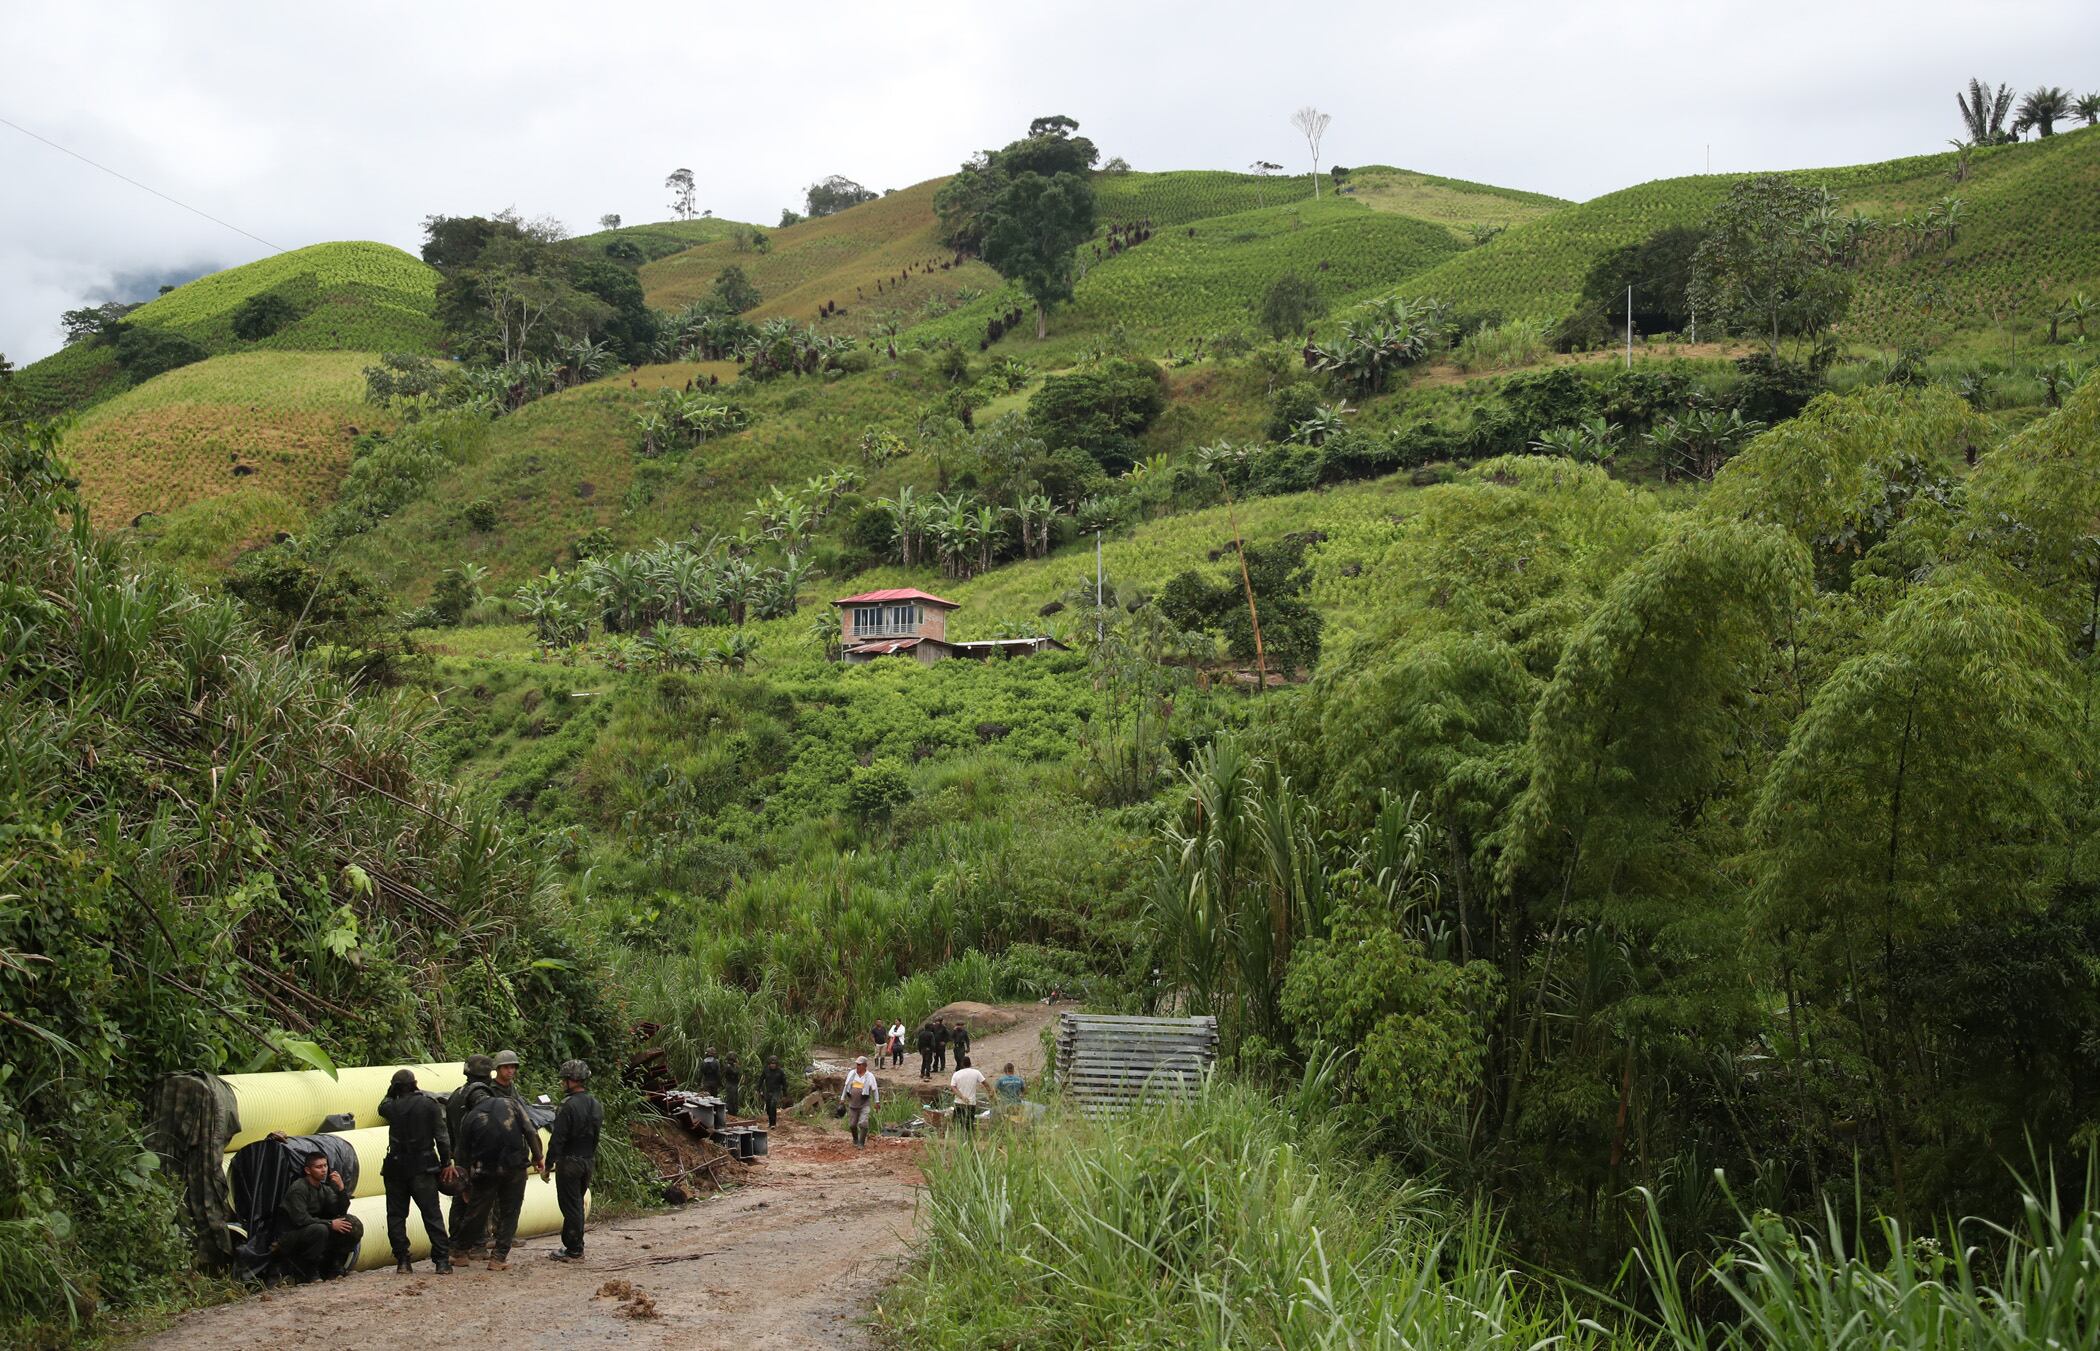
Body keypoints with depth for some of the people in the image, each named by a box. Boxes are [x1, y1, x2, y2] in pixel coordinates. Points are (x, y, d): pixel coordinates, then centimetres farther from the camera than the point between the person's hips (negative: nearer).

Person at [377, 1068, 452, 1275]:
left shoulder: (391, 1107, -1)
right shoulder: (429, 1104, -4)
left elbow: (382, 1107, 27)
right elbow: (442, 1136, -6)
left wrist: (390, 1093, 19)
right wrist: (446, 1162, 1)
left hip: (396, 1168, 1)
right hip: (423, 1168, -1)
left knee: (396, 1215, 10)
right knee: (432, 1214, 0)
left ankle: (402, 1260, 7)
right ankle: (442, 1260, -5)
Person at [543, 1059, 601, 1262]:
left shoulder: (569, 1106, -18)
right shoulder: (595, 1105, 9)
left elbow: (557, 1139, -19)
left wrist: (548, 1165, -14)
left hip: (570, 1162, -8)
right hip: (589, 1161, 8)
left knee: (570, 1206, -1)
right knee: (577, 1205, 17)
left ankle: (574, 1251, 2)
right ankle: (571, 1245, 24)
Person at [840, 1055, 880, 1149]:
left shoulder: (870, 1076, -6)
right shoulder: (852, 1074, 4)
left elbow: (875, 1090, -2)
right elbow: (846, 1087, 12)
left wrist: (877, 1102, -6)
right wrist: (842, 1099, 14)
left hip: (865, 1105, -4)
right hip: (853, 1104, 4)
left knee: (863, 1124, -13)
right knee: (852, 1124, 8)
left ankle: (861, 1143, 0)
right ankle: (855, 1140, 33)